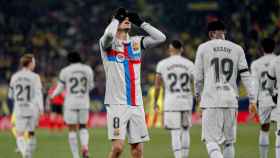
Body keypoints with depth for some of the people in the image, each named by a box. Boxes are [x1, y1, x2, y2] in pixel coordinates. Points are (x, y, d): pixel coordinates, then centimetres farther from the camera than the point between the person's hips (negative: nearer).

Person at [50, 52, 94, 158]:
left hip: (71, 103, -2)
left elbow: (60, 88, 3)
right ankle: (85, 147, -12)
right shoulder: (88, 70, 3)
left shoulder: (65, 71, -4)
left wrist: (53, 95, 23)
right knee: (83, 127, 16)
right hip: (84, 103, 2)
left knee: (72, 129, 5)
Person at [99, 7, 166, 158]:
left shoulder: (136, 42, 14)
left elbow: (160, 38, 6)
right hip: (116, 104, -5)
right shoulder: (108, 43, -2)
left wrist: (140, 22, 6)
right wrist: (116, 18, -7)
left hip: (136, 104, 5)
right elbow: (109, 34, -25)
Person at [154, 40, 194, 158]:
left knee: (175, 134, -1)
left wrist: (155, 102, 15)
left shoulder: (163, 64, -2)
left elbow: (157, 85, 1)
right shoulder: (189, 64, 2)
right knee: (185, 131, 17)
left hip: (171, 103, -2)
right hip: (187, 102, 2)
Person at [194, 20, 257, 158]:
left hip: (211, 100, -3)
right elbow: (246, 76, 3)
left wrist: (198, 94, 25)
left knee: (211, 140, -5)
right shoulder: (236, 49, 9)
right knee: (229, 141, 13)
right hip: (231, 101, 3)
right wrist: (252, 100, 4)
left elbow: (198, 77, 7)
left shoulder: (203, 48, 4)